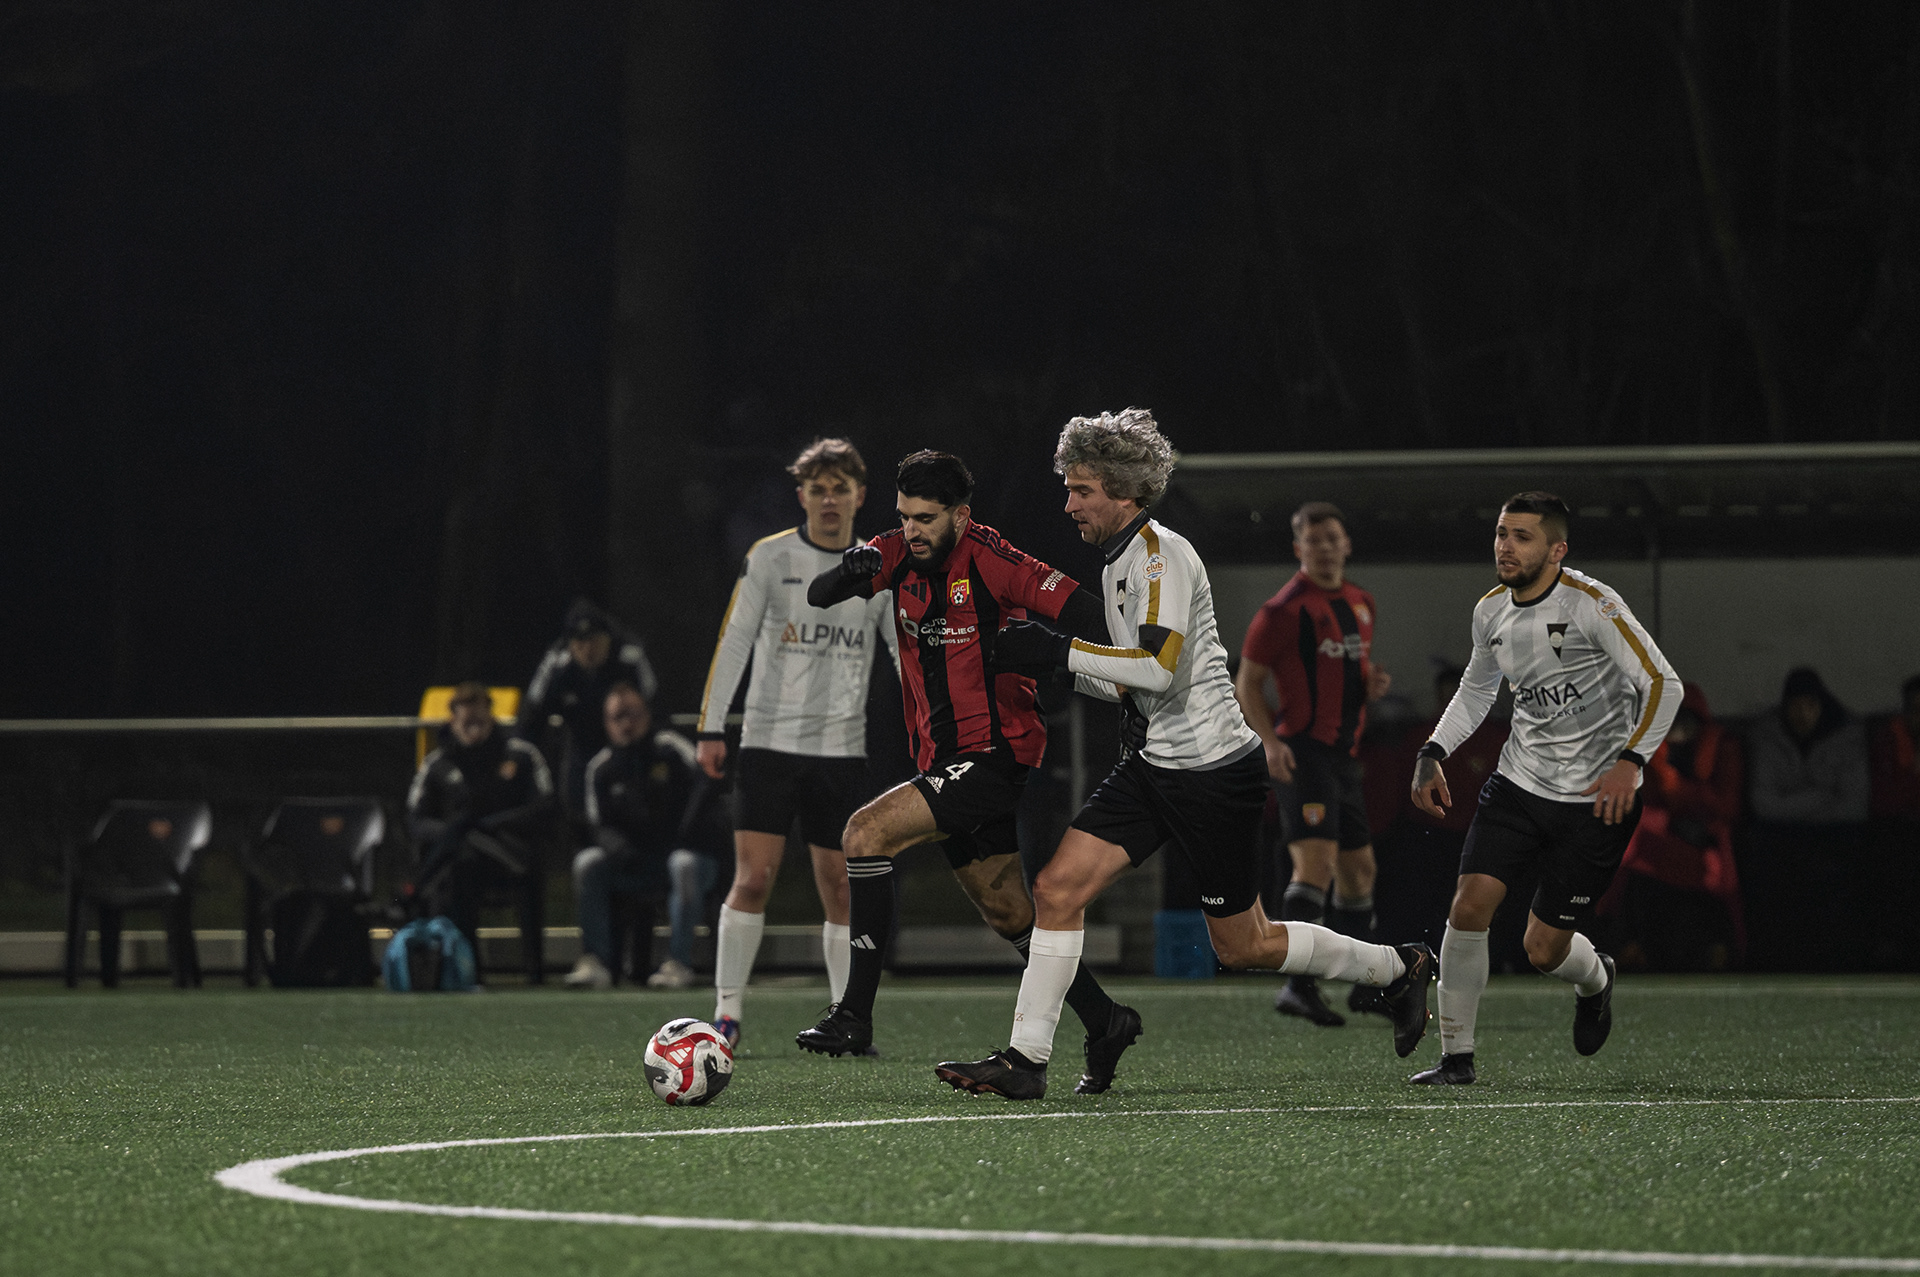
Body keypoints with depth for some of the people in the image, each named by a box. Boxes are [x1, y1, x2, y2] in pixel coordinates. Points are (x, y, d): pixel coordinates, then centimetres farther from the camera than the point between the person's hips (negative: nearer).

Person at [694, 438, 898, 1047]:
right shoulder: (769, 557, 1)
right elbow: (734, 641, -1)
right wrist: (712, 728, -8)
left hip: (843, 750, 2)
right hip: (770, 741, -2)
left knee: (841, 887, 2)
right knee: (753, 877, -10)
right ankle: (727, 1012, -6)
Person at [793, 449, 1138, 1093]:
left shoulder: (989, 560, -16)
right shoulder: (900, 553, 3)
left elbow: (1082, 611, -18)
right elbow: (817, 596, -2)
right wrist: (848, 575, -23)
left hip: (995, 753, -8)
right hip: (945, 760, 8)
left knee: (867, 833, -21)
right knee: (1008, 913, 13)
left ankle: (855, 1012, -20)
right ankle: (1104, 1023, 27)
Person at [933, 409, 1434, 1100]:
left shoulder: (1161, 553, -16)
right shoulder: (1117, 562, 13)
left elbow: (1160, 668, -28)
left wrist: (1058, 650, -24)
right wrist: (1050, 665, 10)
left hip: (1214, 771, -9)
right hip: (1153, 763, 9)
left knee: (1243, 945, 4)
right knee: (1058, 887, -7)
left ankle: (1399, 967, 24)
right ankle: (1025, 1058, -6)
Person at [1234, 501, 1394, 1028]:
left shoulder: (1360, 604, 15)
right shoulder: (1284, 609, -9)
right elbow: (1248, 682, -7)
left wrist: (1373, 683, 6)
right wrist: (1271, 742, -20)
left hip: (1345, 755, 8)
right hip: (1303, 754, -8)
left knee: (1359, 871, 15)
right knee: (1315, 863, -22)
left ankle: (1363, 986, 28)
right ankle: (1298, 986, -29)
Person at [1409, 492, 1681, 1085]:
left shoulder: (1591, 604, -17)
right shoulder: (1490, 611, 3)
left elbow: (1663, 684, -17)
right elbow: (1476, 691, 21)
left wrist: (1630, 760, -28)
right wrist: (1432, 755, 8)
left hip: (1596, 798, -5)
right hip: (1519, 784, 5)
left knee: (1544, 950, -3)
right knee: (1469, 907, -12)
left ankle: (1594, 979, 34)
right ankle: (1457, 1055, 0)